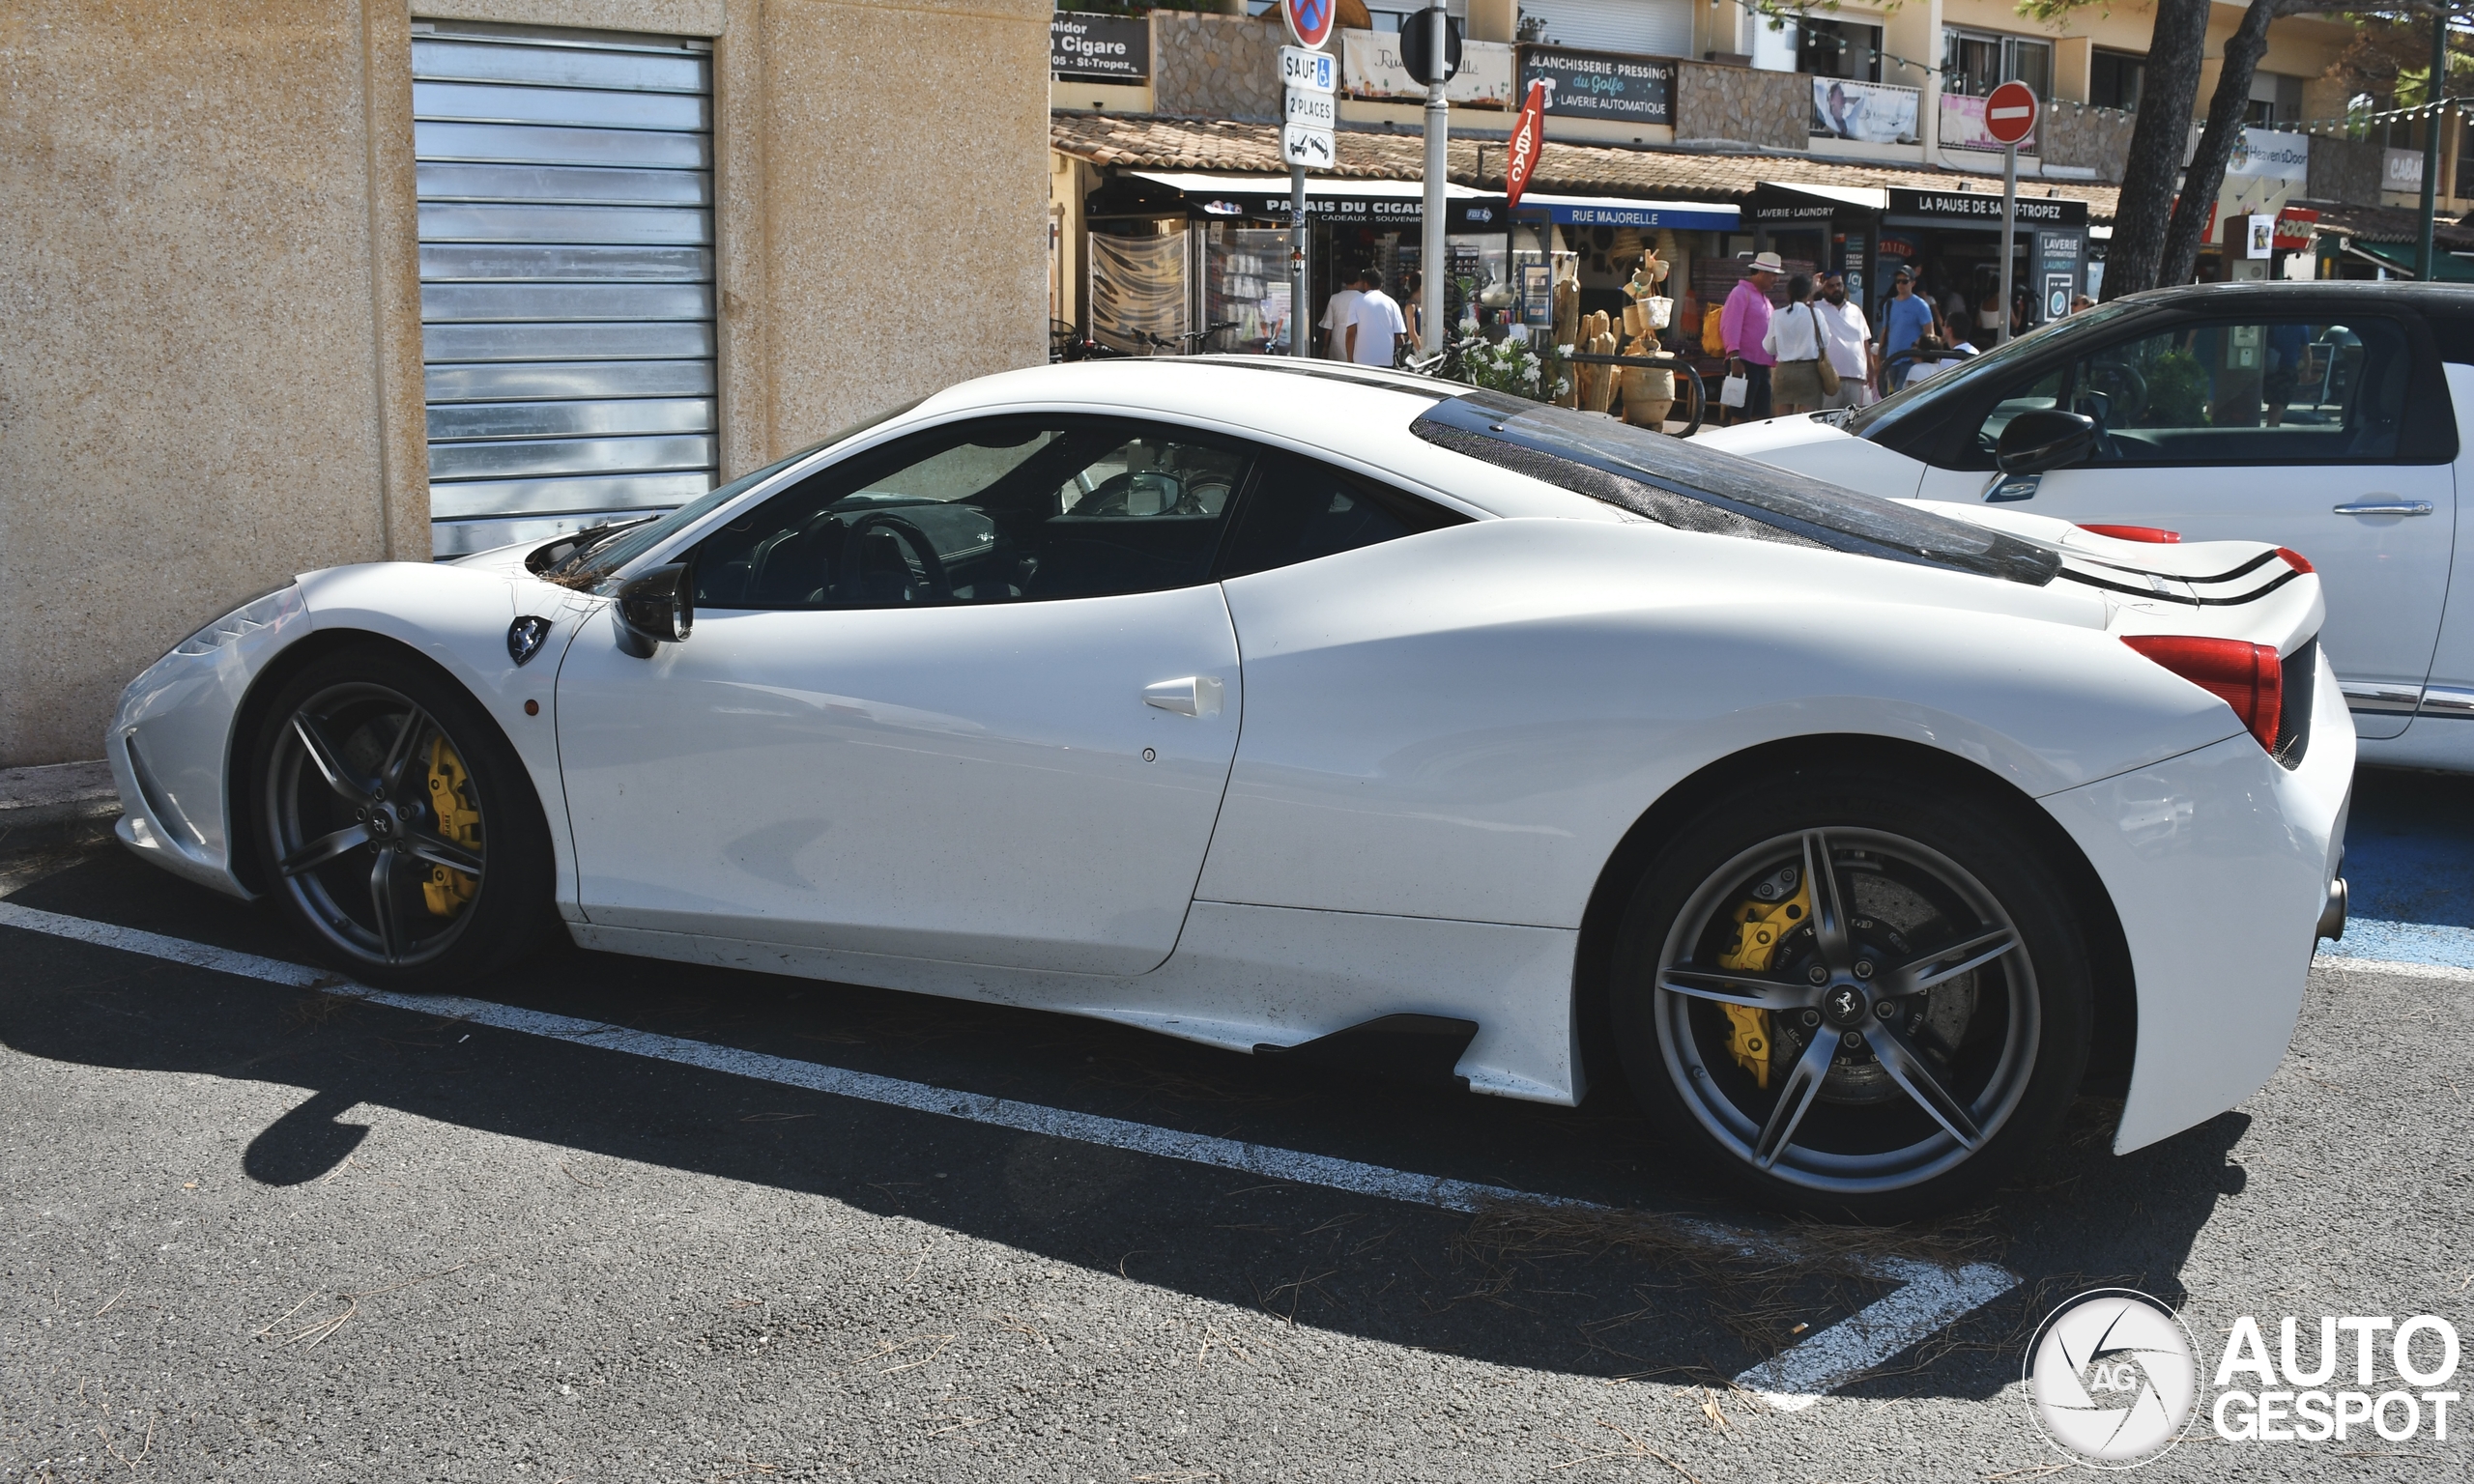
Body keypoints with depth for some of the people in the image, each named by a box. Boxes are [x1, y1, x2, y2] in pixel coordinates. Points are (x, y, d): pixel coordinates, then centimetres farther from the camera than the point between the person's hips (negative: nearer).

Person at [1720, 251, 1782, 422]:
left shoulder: (1763, 297, 21)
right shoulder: (1741, 293, -7)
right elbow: (1730, 327, -17)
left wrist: (1775, 359, 21)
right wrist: (1734, 358, -24)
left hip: (1763, 365, 9)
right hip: (1744, 364, -9)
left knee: (1761, 416, 8)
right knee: (1741, 416, -8)